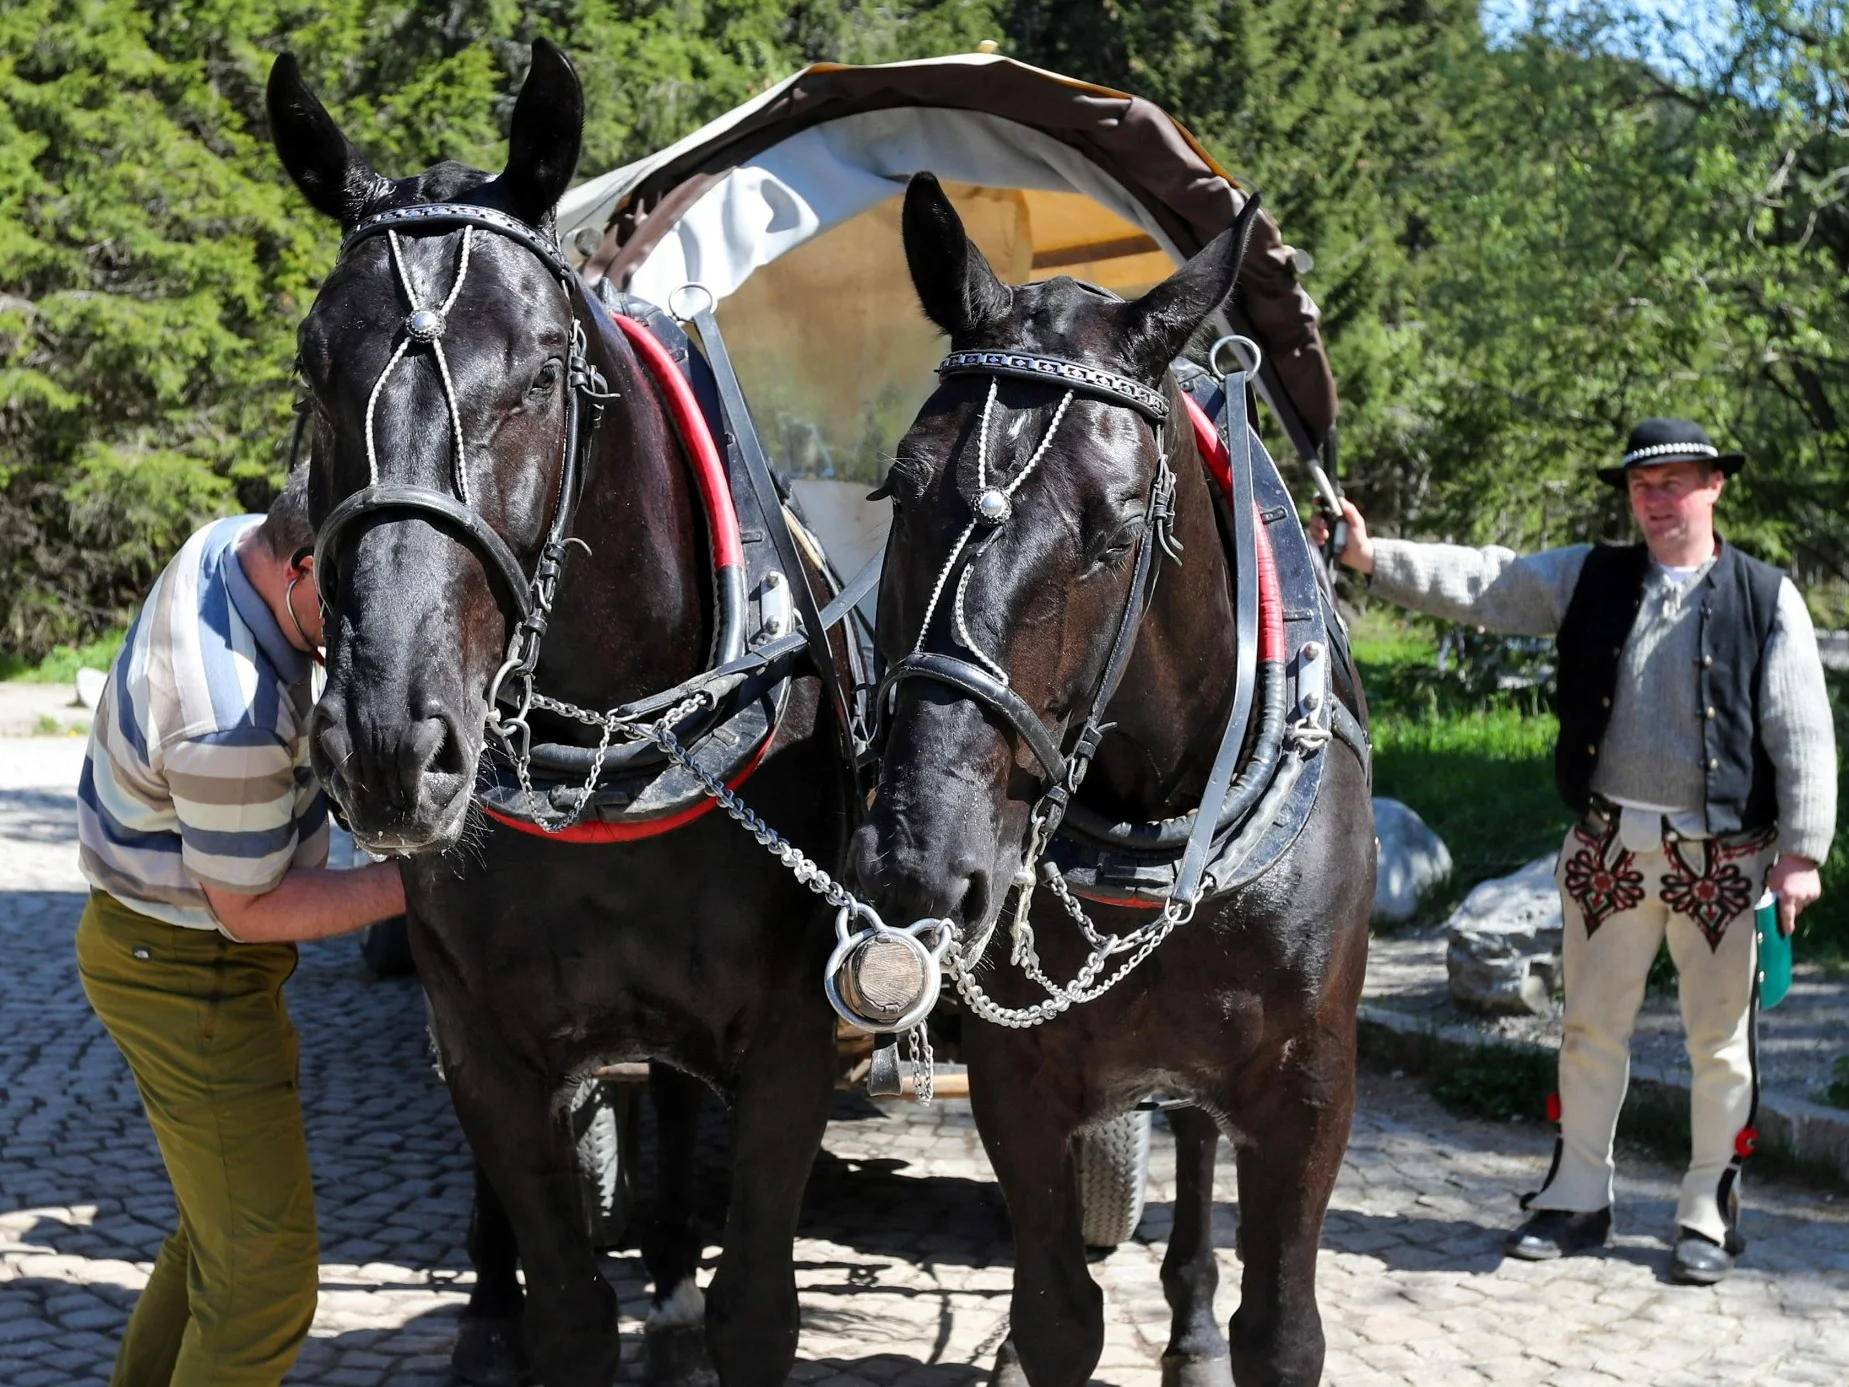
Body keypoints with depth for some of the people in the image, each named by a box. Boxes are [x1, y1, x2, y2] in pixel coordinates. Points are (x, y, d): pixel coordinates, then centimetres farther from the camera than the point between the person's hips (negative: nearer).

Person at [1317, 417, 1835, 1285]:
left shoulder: (1767, 599, -2)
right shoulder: (1590, 580, 6)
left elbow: (1802, 736, -3)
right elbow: (1481, 585, -1)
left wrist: (1801, 852, -9)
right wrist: (1371, 558, -13)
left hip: (1721, 860, -3)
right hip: (1608, 849, 3)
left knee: (1720, 1041, 6)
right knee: (1591, 1026, 11)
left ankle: (1708, 1216, 19)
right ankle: (1578, 1198, 24)